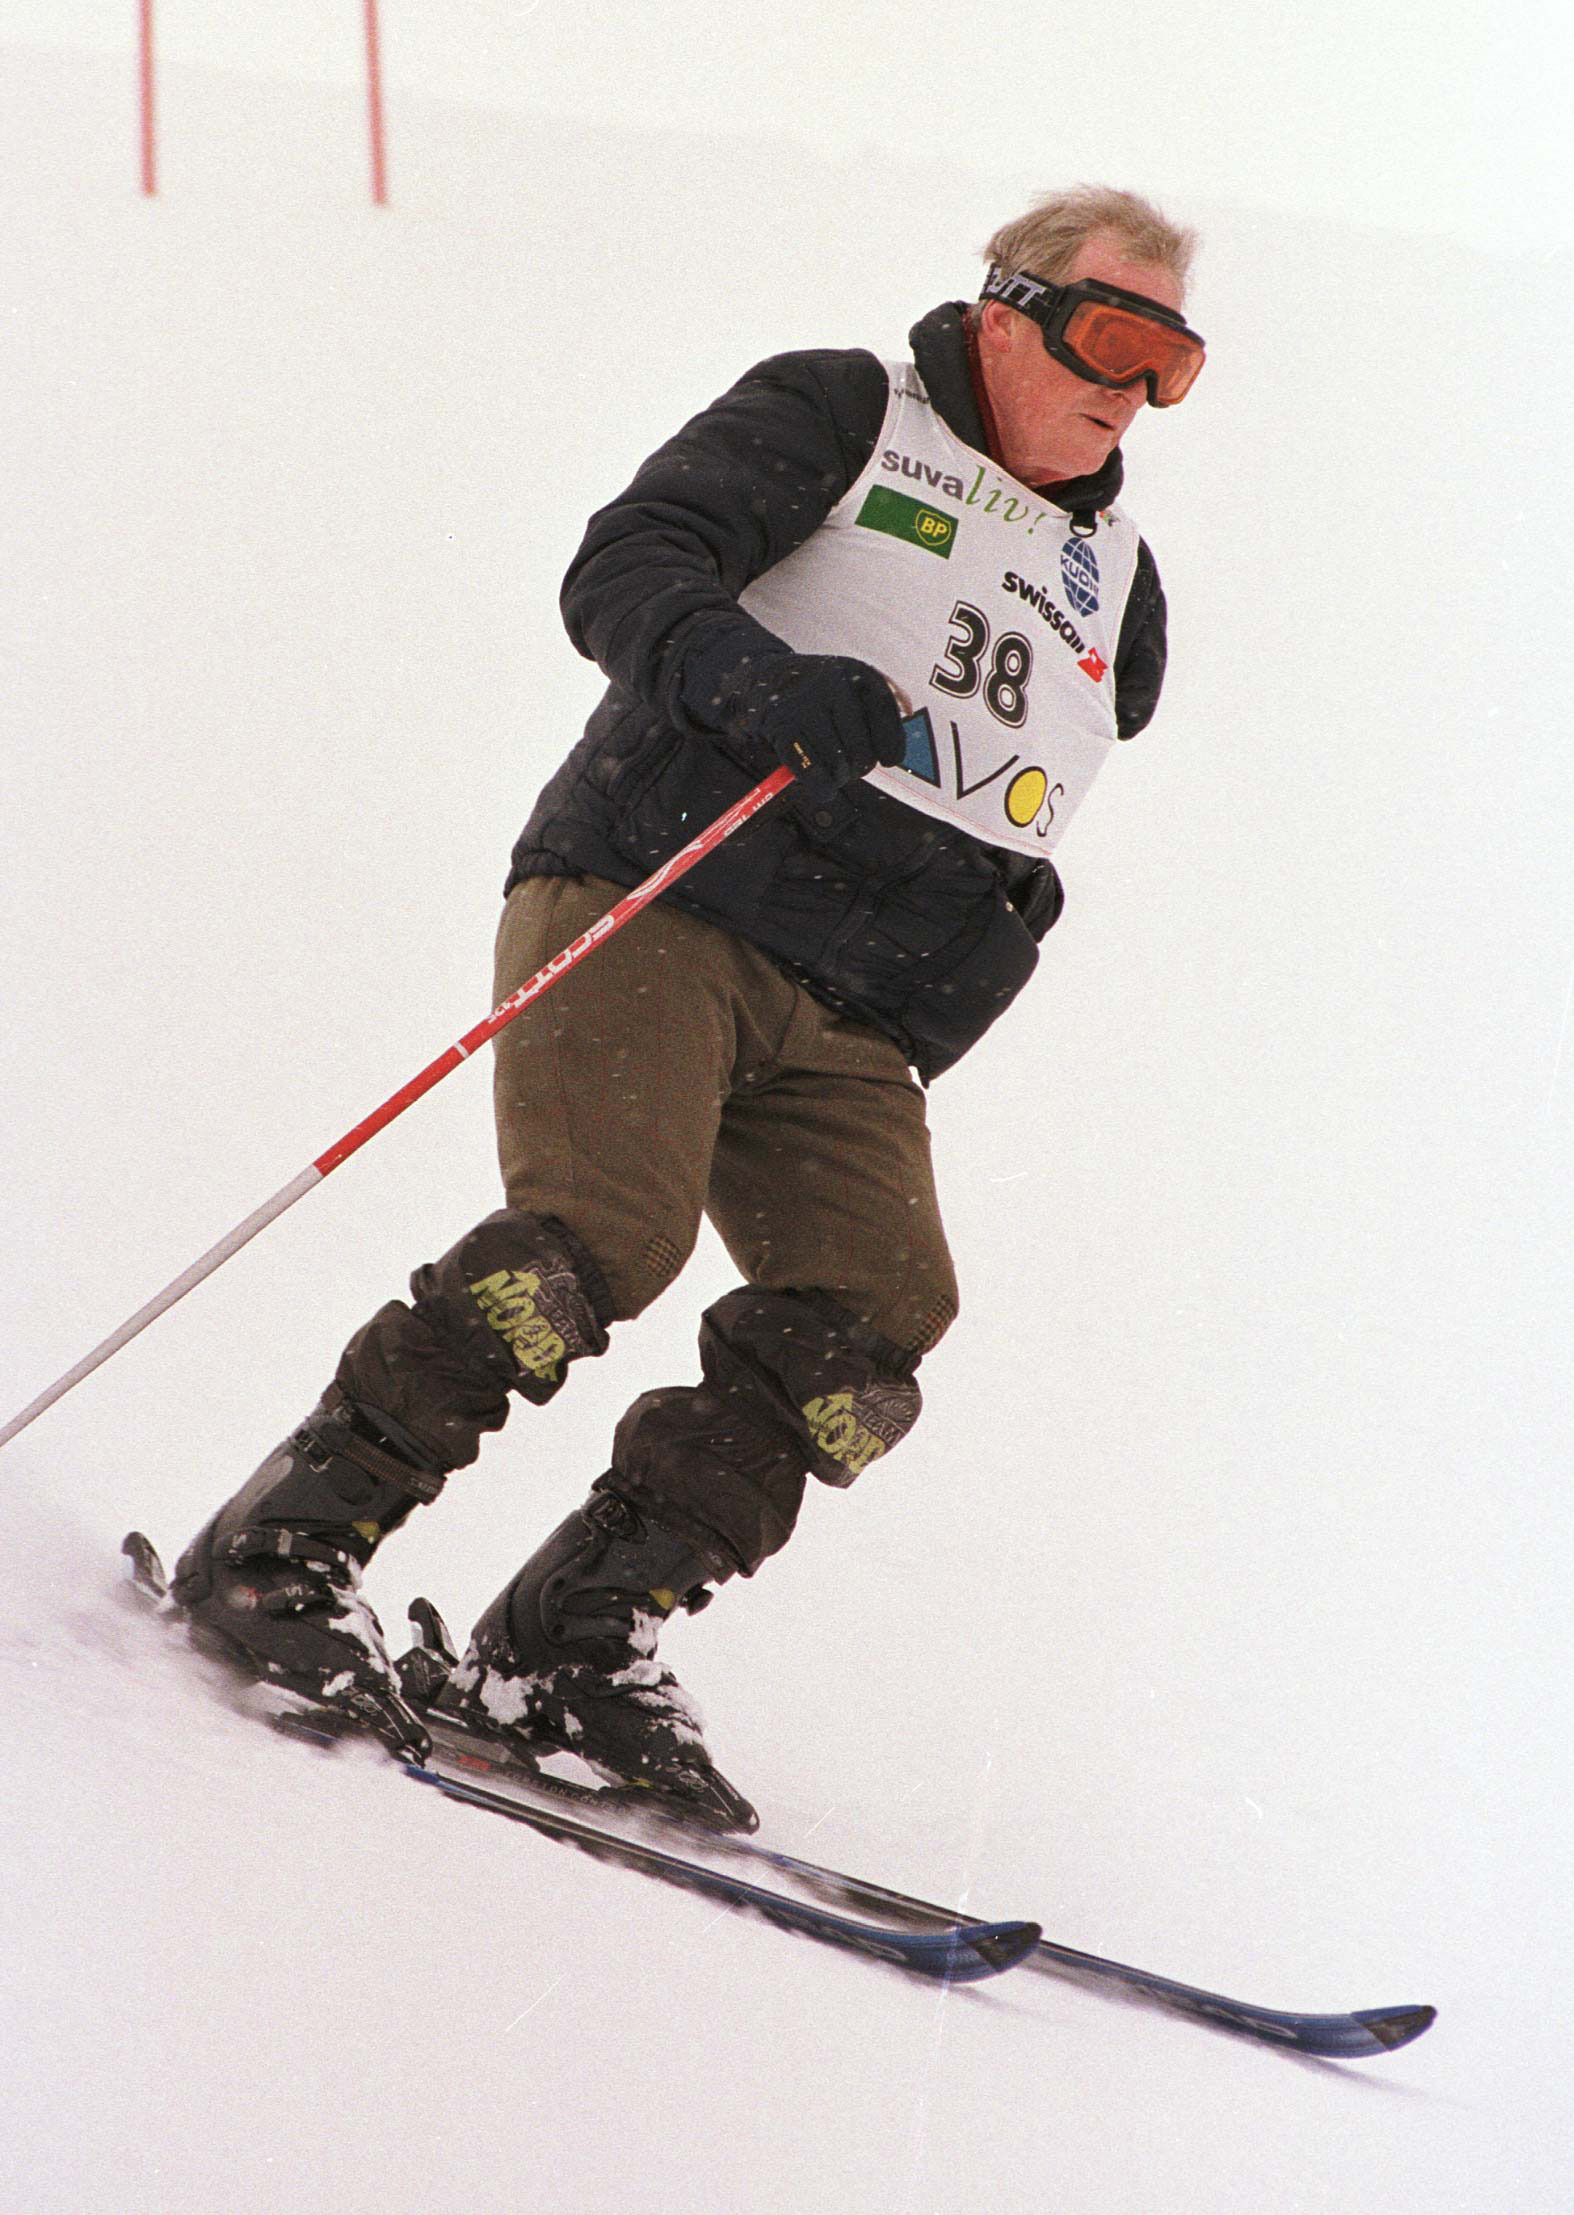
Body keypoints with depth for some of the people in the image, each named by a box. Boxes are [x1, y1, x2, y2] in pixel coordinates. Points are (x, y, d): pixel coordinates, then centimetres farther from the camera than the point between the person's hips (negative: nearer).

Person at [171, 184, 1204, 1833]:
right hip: (650, 900, -5)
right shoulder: (838, 418, 6)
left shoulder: (1117, 596, 22)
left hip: (847, 1024, 6)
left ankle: (563, 1649, -12)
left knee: (875, 1316, -18)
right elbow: (622, 570, -10)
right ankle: (280, 1545, -16)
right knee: (600, 1230, -27)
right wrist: (756, 675, -27)